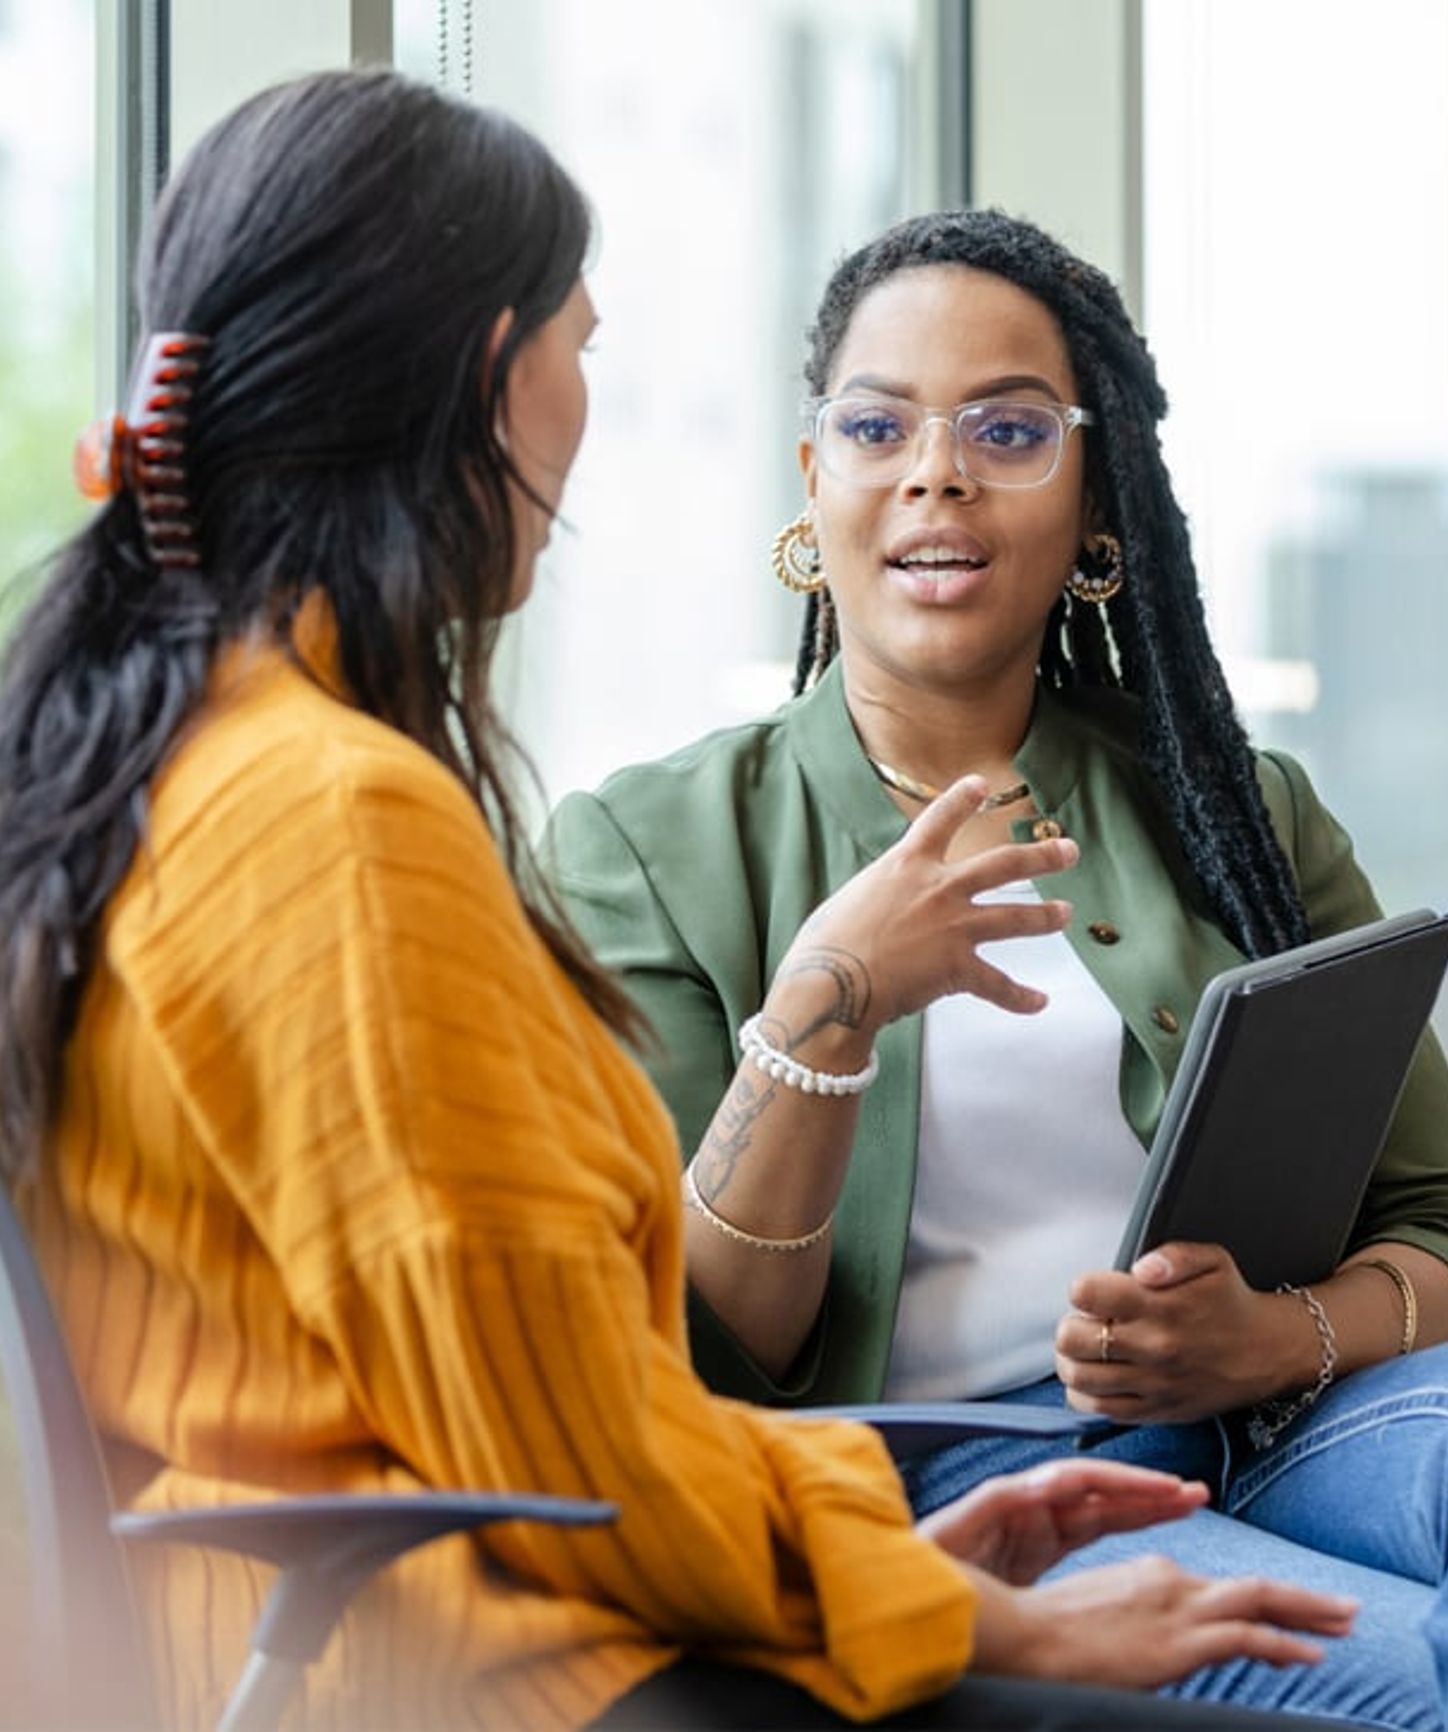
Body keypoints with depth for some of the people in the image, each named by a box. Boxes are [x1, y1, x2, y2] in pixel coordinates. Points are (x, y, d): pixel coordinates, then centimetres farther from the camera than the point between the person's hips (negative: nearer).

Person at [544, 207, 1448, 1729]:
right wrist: (827, 1004, -16)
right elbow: (677, 1362, 0)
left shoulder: (1241, 812, 18)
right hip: (931, 1478, -3)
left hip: (1285, 1423, 4)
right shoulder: (648, 846, 9)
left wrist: (1274, 1338, -10)